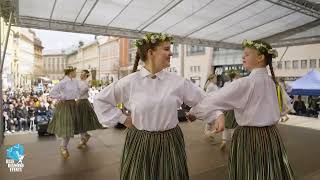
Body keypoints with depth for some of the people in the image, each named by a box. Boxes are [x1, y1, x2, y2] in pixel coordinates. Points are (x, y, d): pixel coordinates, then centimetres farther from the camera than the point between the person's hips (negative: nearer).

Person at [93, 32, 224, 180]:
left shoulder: (177, 81, -4)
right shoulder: (129, 82, -8)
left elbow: (204, 100, 3)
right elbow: (100, 100, 3)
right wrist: (122, 118, -1)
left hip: (170, 143, 2)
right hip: (139, 144, -1)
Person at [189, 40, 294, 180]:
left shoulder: (245, 83, -19)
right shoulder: (271, 81, 4)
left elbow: (216, 98, -17)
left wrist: (194, 112, -4)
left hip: (249, 138, -7)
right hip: (272, 136, 7)